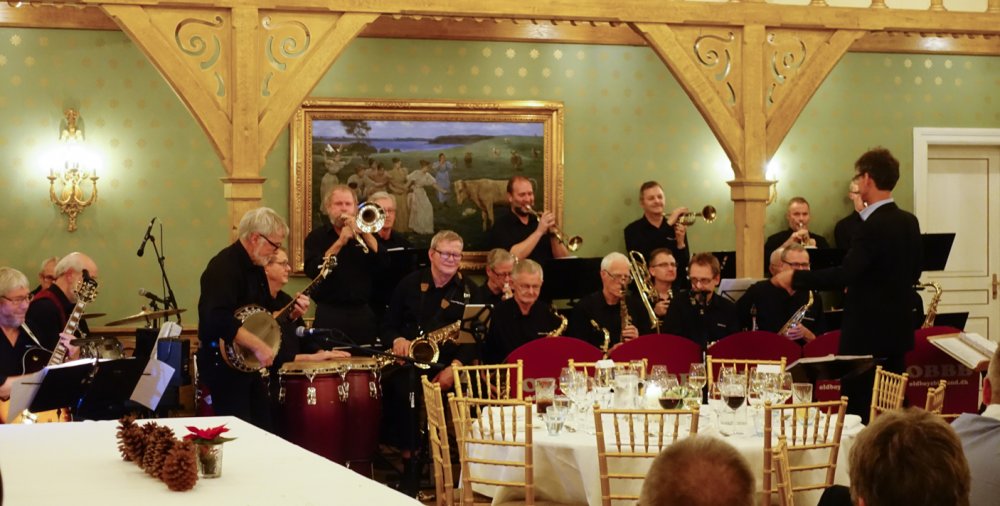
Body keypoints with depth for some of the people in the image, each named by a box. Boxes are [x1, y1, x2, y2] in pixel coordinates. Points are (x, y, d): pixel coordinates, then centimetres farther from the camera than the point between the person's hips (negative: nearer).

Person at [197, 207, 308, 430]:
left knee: (264, 429, 13)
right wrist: (258, 345, -33)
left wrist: (290, 312, 3)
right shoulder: (224, 267, -21)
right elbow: (219, 319, -35)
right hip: (223, 362, -10)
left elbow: (264, 309, 23)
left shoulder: (256, 267, 11)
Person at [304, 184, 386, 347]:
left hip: (363, 314, 3)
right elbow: (312, 271, -12)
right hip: (330, 315, -3)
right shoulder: (316, 237, 5)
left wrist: (364, 233, -12)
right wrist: (340, 242, -16)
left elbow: (384, 263, -3)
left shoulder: (364, 234, 14)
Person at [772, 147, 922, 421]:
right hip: (897, 330, 9)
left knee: (859, 410, -4)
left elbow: (844, 275, -29)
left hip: (868, 335, -9)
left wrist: (795, 277, -21)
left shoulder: (874, 226, -20)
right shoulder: (909, 222, 7)